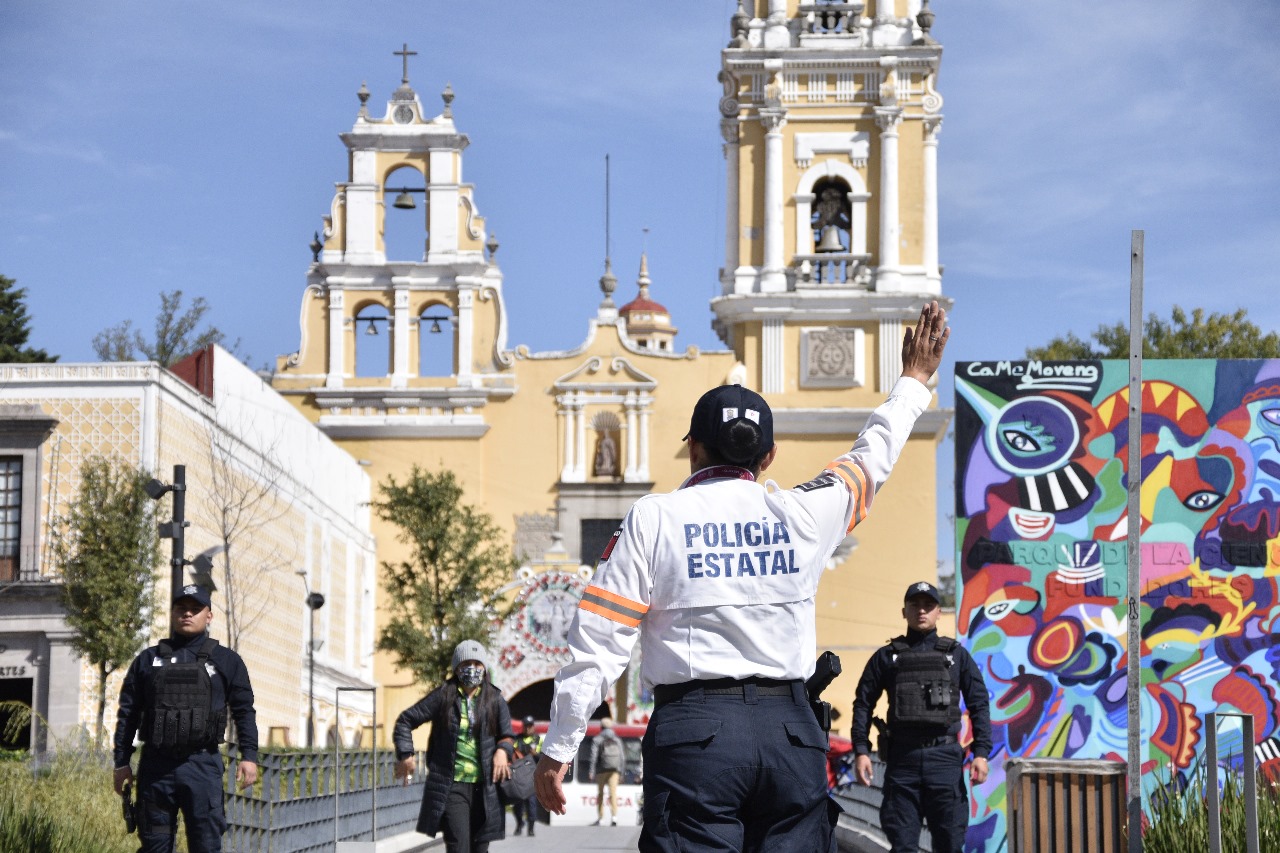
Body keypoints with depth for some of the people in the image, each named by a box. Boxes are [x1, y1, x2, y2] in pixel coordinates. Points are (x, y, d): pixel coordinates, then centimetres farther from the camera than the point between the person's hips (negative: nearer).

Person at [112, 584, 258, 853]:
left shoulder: (226, 661, 10)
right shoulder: (148, 660, 13)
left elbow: (244, 711, 7)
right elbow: (128, 713, 13)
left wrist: (249, 756, -5)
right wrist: (122, 762, 7)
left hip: (203, 765, -1)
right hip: (156, 767, 2)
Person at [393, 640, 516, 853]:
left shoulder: (494, 700, 6)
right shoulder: (443, 696, 1)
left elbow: (508, 735, 13)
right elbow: (406, 720, 8)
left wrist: (502, 750, -9)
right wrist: (405, 755, -1)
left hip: (484, 787, 3)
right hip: (451, 786, -3)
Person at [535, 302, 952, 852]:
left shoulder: (653, 519, 2)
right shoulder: (802, 515, 9)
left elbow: (598, 643, -2)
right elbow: (871, 459, 28)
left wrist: (557, 748, 4)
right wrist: (913, 381, 45)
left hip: (693, 730, -2)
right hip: (791, 731, 2)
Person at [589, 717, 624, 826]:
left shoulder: (597, 739, 1)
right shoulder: (617, 740, 12)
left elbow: (594, 756, -8)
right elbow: (623, 757, 10)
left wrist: (591, 772, -8)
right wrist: (620, 770, 19)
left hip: (602, 769, -2)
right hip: (614, 770, 2)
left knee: (600, 793, 12)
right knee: (613, 793, -6)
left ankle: (600, 818, 17)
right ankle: (614, 817, -25)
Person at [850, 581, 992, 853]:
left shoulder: (956, 655, 10)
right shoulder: (887, 657, 10)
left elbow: (978, 705, 6)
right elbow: (863, 703, 8)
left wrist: (981, 752, -4)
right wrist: (861, 751, -3)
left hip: (945, 758, 0)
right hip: (902, 757, 0)